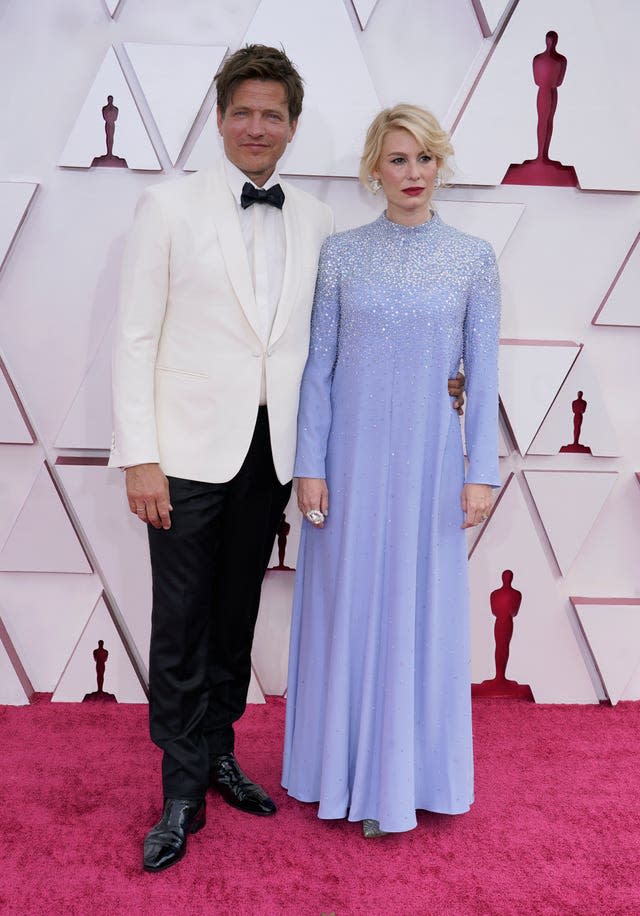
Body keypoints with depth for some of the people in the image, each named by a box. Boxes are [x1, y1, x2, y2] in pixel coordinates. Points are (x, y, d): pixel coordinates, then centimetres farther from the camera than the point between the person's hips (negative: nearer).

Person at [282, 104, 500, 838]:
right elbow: (319, 366, 1)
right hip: (351, 452, 0)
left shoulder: (473, 258, 2)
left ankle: (397, 777, 25)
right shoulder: (340, 254, 1)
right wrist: (310, 465, -4)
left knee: (417, 610, 8)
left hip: (429, 457, 0)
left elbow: (483, 373, 2)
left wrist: (481, 471, -4)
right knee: (345, 605, 8)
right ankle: (341, 766, 27)